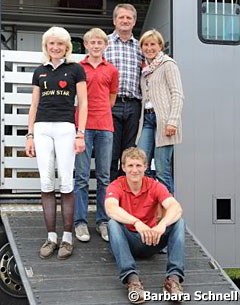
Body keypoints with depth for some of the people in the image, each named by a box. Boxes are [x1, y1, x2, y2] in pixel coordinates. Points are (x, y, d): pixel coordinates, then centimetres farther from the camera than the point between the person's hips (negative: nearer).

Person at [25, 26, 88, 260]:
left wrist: (80, 134, -6)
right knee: (46, 183, 0)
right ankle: (51, 237, 6)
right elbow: (34, 105, 17)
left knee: (66, 183, -5)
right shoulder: (40, 72, 16)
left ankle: (67, 238, 2)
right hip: (42, 128, 4)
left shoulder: (75, 69, 5)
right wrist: (30, 135, 11)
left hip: (65, 128, -3)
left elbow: (83, 103, 2)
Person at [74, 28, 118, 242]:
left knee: (104, 176, 5)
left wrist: (99, 114, 12)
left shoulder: (112, 70, 11)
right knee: (82, 176, -1)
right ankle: (80, 222, 4)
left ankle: (103, 221, 12)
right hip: (83, 126, -2)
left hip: (105, 127, 2)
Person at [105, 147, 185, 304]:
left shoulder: (155, 186, -5)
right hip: (126, 241, -1)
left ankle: (174, 277, -33)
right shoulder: (115, 186, -9)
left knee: (178, 221, -21)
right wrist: (137, 223, -48)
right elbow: (110, 208, -32)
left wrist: (162, 224, -45)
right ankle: (132, 278, -44)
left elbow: (176, 208, -22)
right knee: (113, 223, -31)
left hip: (150, 241, 2)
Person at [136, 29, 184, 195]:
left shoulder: (168, 64, 0)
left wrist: (173, 121, -17)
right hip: (147, 118, 7)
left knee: (162, 170, -7)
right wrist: (141, 118, 12)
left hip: (163, 118, -7)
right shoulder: (145, 68, 20)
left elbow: (177, 94, -8)